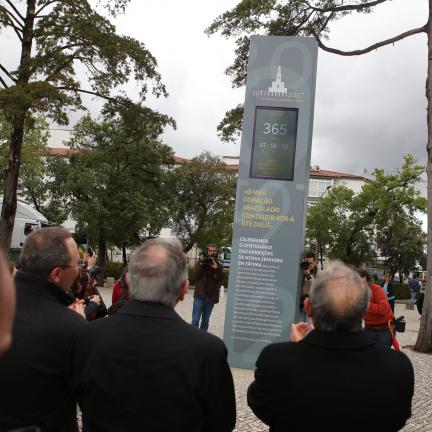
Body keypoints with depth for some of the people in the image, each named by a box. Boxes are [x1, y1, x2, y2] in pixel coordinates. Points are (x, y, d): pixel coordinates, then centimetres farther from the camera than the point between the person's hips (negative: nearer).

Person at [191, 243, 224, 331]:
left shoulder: (218, 266, 4)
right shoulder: (200, 262, 0)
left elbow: (221, 279, -9)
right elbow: (195, 276, -8)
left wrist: (216, 268, -22)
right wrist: (200, 264, -19)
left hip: (211, 297, 2)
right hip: (200, 295, -2)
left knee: (205, 321, 11)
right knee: (195, 320, -5)